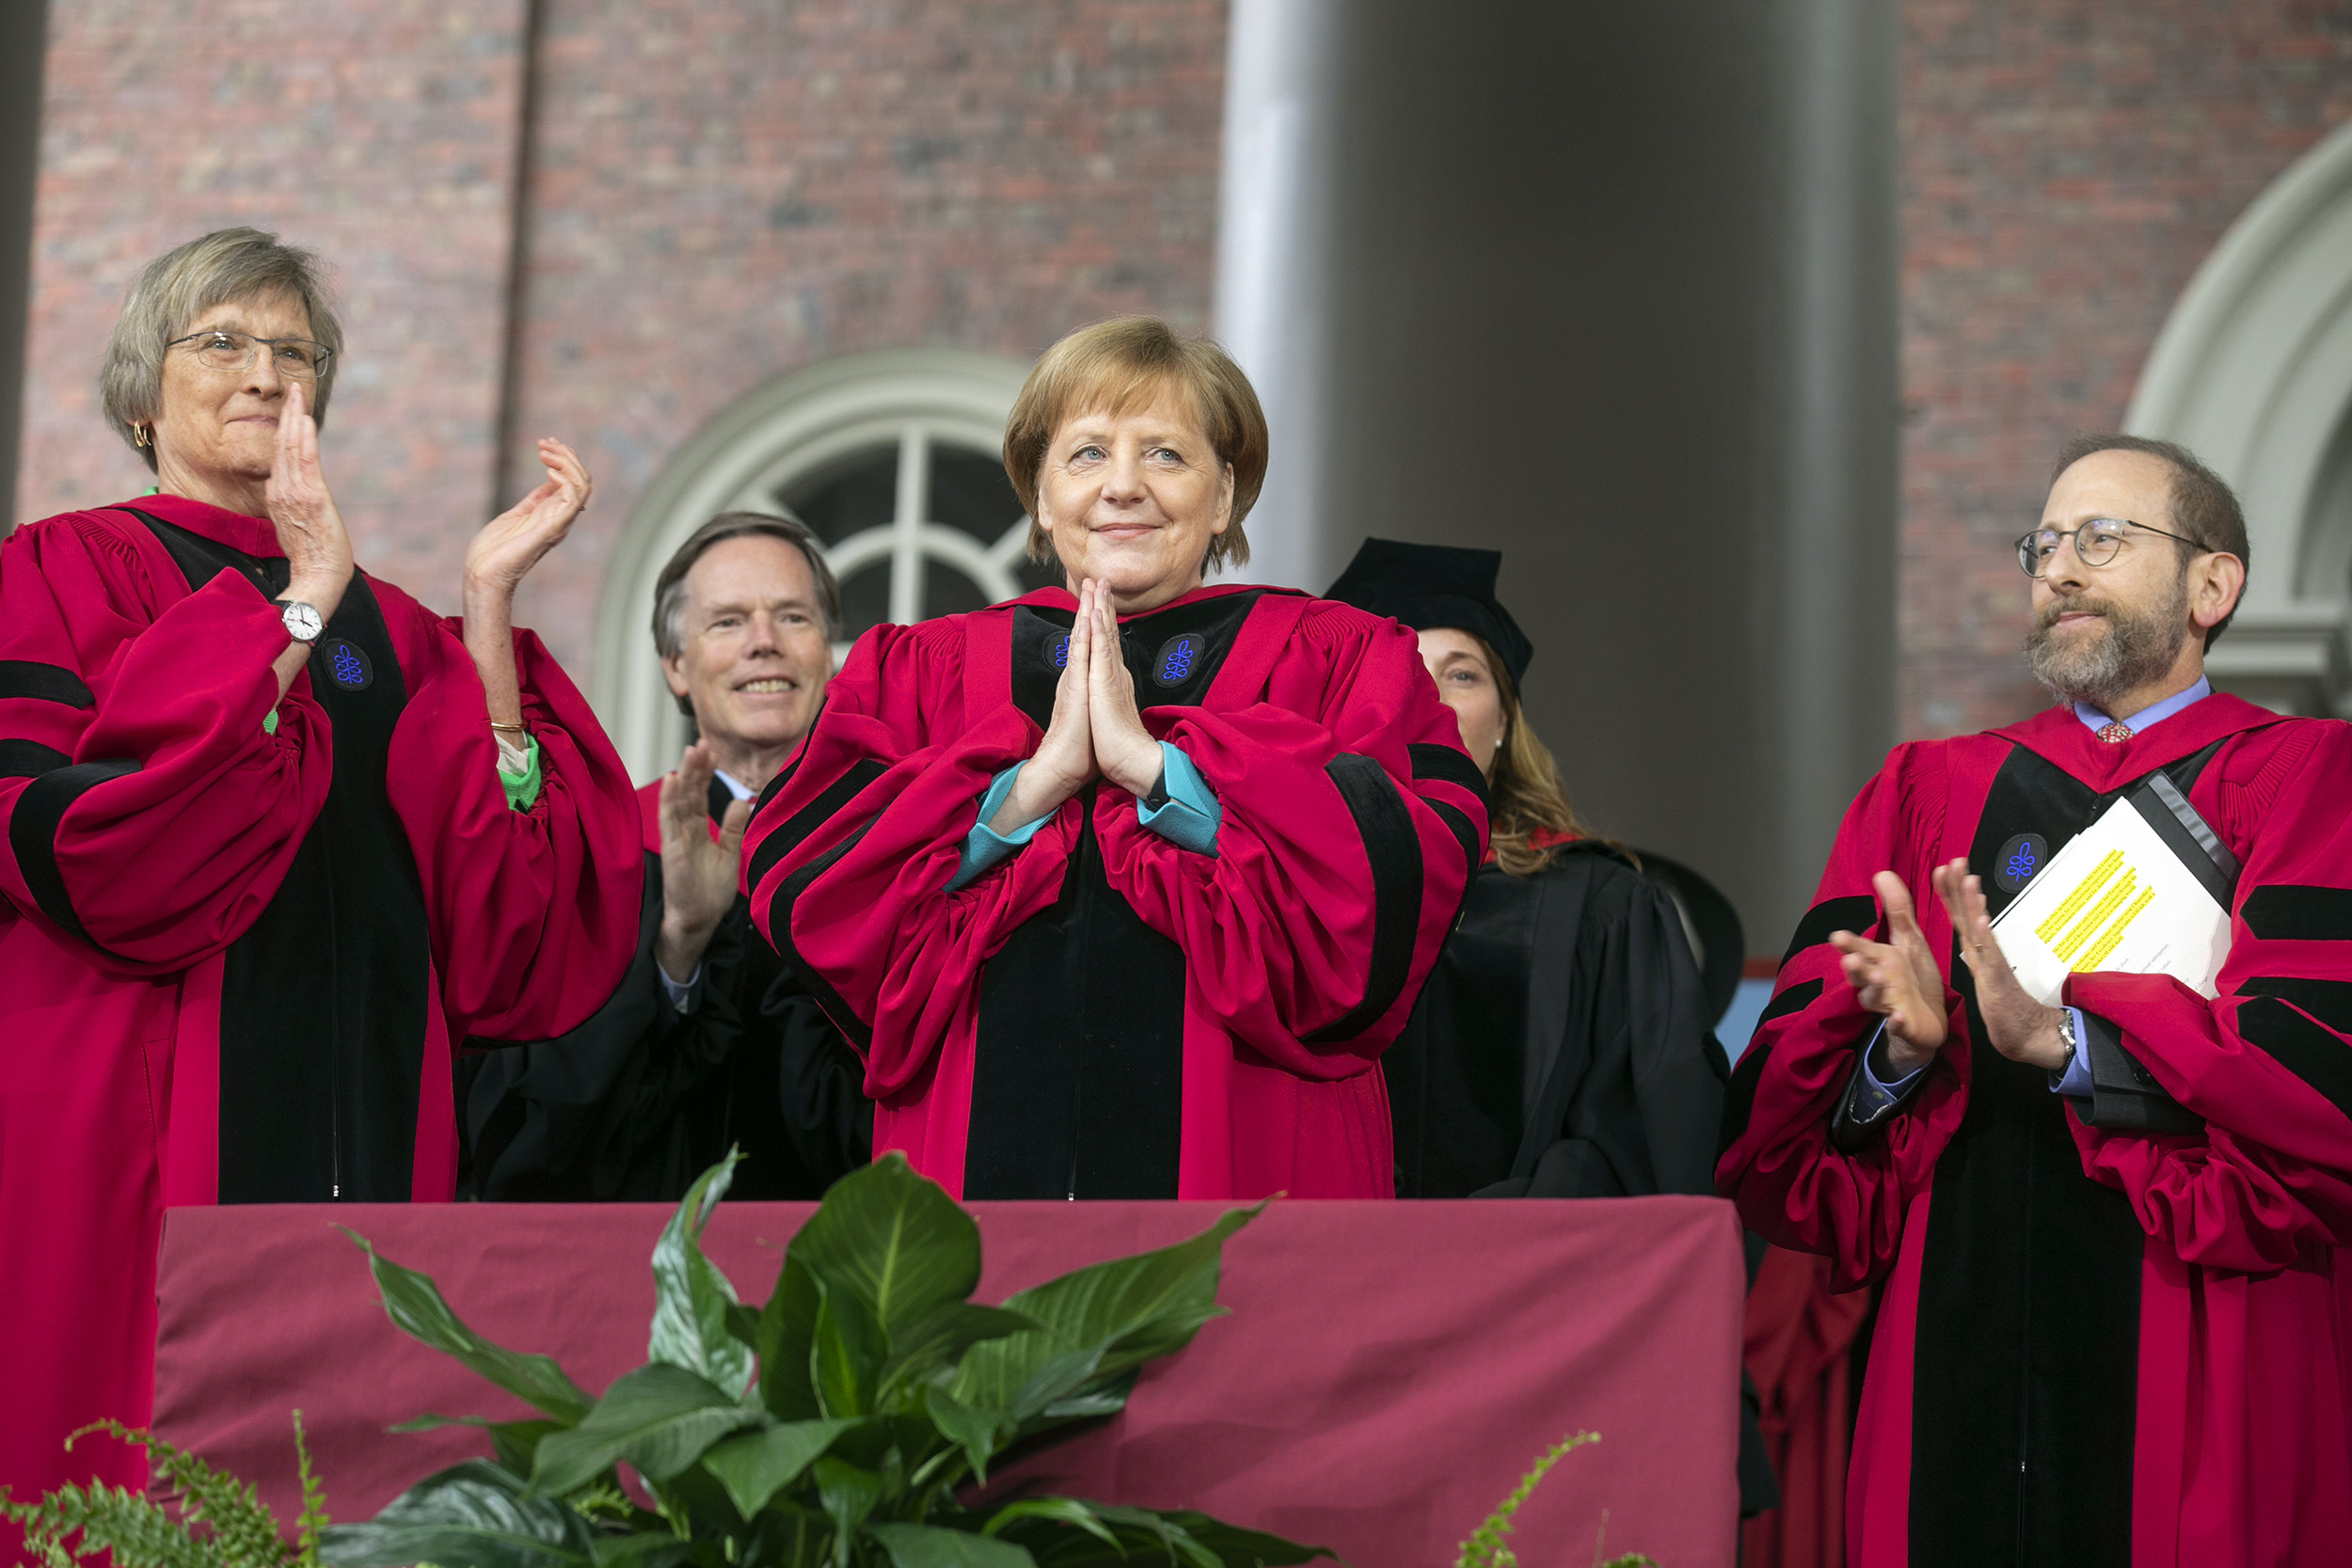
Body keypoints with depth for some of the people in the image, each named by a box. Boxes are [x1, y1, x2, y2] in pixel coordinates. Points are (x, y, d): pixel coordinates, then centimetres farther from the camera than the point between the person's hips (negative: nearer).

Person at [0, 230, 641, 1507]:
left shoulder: (389, 632, 18)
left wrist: (487, 604, -2)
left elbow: (497, 927, 3)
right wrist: (301, 604, -12)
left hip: (370, 1154, 4)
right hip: (136, 1147, -4)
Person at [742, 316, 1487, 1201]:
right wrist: (1036, 778, -11)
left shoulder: (1338, 662, 8)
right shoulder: (916, 672, 12)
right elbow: (797, 893, -2)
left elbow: (1407, 875, -10)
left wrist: (1151, 762, -13)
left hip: (1246, 1161, -1)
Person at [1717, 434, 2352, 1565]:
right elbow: (1777, 1122, 5)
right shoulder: (1925, 792, 15)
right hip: (1959, 1374, 3)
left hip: (2199, 1377, -3)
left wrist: (2058, 1037, -21)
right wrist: (1901, 1051, -15)